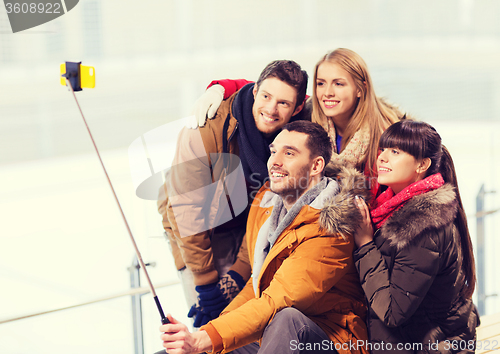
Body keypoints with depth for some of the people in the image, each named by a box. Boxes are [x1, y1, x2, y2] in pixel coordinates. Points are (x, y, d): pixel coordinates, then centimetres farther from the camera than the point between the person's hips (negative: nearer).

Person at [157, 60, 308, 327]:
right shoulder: (206, 130, -28)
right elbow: (187, 210, -23)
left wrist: (238, 274, -16)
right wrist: (206, 281, -21)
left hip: (244, 230, 3)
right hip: (196, 232, -3)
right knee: (209, 321, -10)